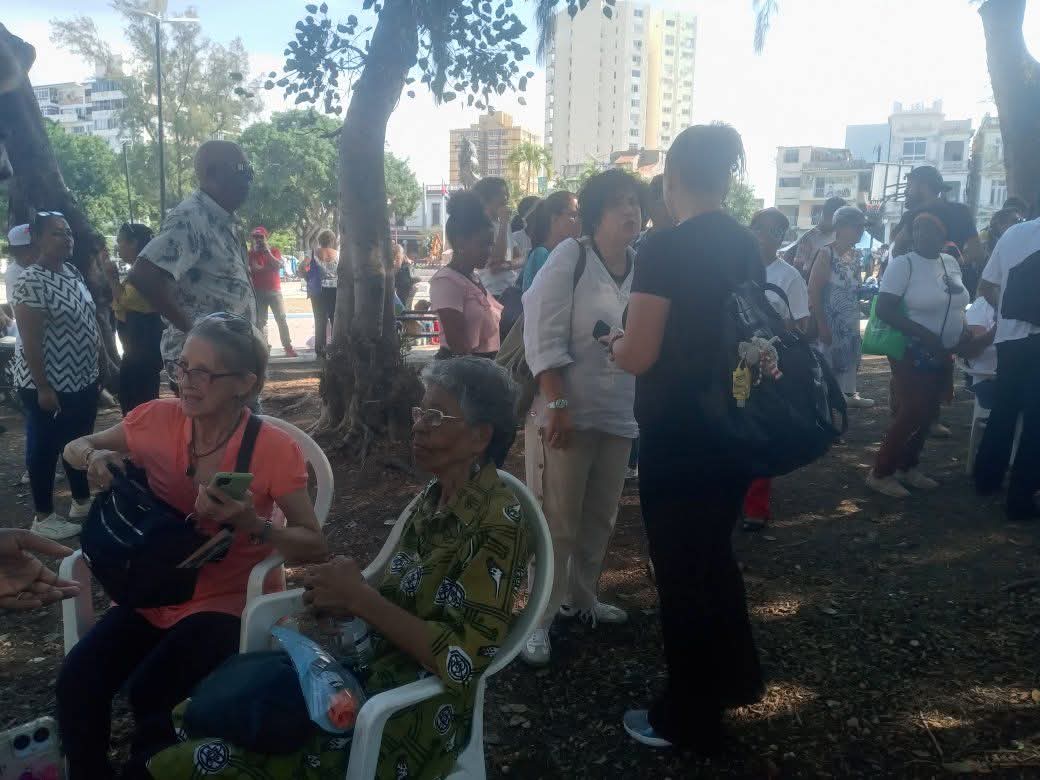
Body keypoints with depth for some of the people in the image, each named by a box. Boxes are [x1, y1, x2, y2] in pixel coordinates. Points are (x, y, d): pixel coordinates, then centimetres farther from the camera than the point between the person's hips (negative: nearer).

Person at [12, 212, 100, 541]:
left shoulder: (72, 271, 7)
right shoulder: (30, 282, -19)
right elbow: (30, 341, -20)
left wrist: (96, 365, 16)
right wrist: (43, 388, -21)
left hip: (83, 379, 8)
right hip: (49, 385, -8)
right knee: (45, 448, 5)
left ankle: (82, 501, 34)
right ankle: (43, 517, 17)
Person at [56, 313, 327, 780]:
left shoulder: (273, 449, -17)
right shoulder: (158, 419, -6)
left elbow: (314, 548, -14)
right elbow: (75, 447, 11)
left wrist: (252, 524, -32)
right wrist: (93, 456, -13)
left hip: (225, 602, -4)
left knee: (148, 695, -25)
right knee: (76, 680, -18)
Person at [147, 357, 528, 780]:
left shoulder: (498, 523, -21)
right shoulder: (436, 494, 4)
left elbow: (462, 661, -25)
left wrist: (359, 597, -20)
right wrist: (347, 597, -10)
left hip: (422, 709, -7)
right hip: (372, 666, 8)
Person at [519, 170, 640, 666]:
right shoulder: (570, 257, -11)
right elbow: (542, 336, -15)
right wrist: (557, 405, -20)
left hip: (619, 416, 6)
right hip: (565, 412, -6)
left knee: (599, 519, 18)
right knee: (556, 522, 1)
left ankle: (580, 597, 37)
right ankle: (538, 619, 15)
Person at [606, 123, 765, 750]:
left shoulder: (665, 249, -17)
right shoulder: (749, 247, 5)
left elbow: (639, 356, -18)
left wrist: (614, 342, 5)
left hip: (679, 435, -7)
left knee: (682, 570, 7)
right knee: (714, 554, 25)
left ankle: (689, 721, 23)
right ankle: (736, 677, 41)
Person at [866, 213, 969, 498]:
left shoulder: (951, 263, 7)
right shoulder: (903, 263, -14)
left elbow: (955, 305, 19)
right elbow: (884, 309, -21)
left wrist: (962, 333, 0)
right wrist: (925, 335, -26)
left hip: (943, 355, 7)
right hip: (913, 354, -7)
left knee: (928, 414, 12)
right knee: (912, 414, -8)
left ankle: (907, 466, 27)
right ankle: (880, 472, 4)